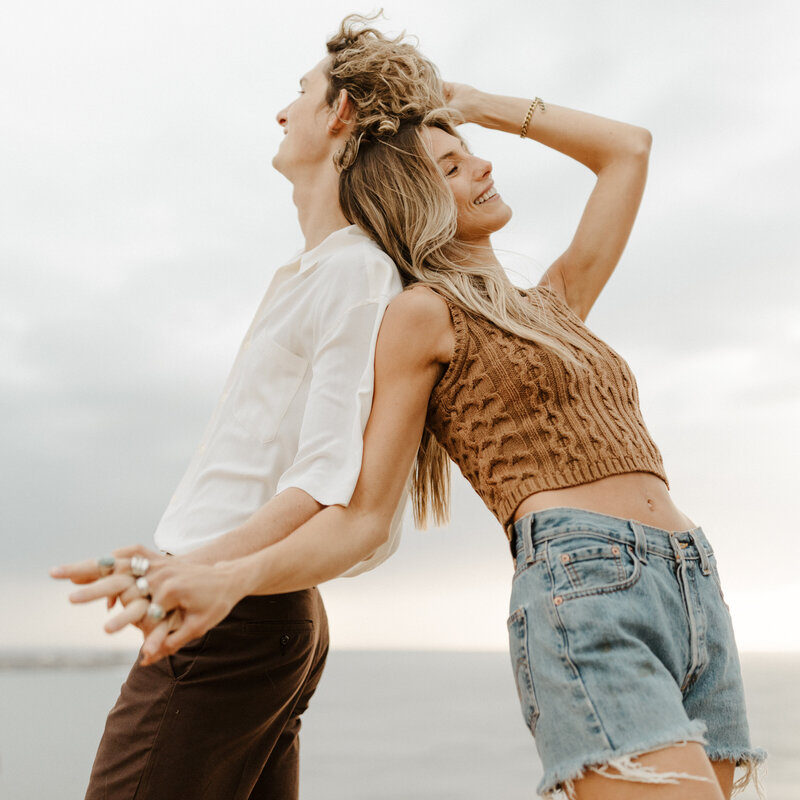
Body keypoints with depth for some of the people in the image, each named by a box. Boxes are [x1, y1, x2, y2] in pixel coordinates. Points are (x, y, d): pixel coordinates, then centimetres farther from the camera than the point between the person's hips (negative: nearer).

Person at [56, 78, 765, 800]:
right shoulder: (424, 312, 5)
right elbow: (365, 512, 1)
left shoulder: (550, 306, 24)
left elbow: (629, 148, 33)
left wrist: (477, 106, 30)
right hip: (583, 587, -7)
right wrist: (227, 580, -16)